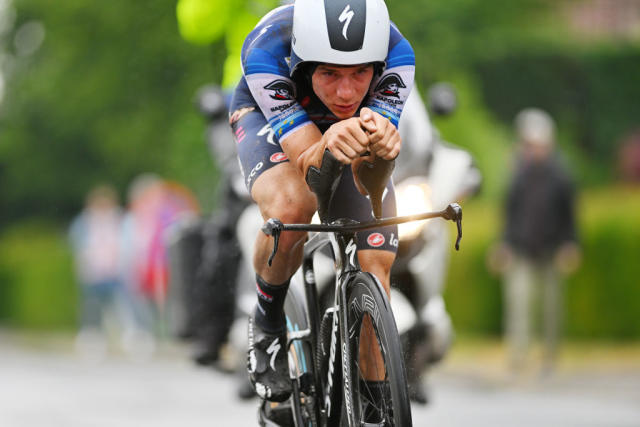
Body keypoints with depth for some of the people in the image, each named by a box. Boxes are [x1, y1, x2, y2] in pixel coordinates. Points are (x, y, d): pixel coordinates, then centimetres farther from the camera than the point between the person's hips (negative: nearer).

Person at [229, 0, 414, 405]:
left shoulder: (397, 55, -36)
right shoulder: (267, 52, -41)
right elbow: (306, 165, -41)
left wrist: (380, 143, -62)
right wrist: (327, 147, -64)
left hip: (350, 125, 2)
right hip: (268, 115, -2)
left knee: (374, 268, -9)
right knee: (290, 207, -33)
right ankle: (267, 325, -6)